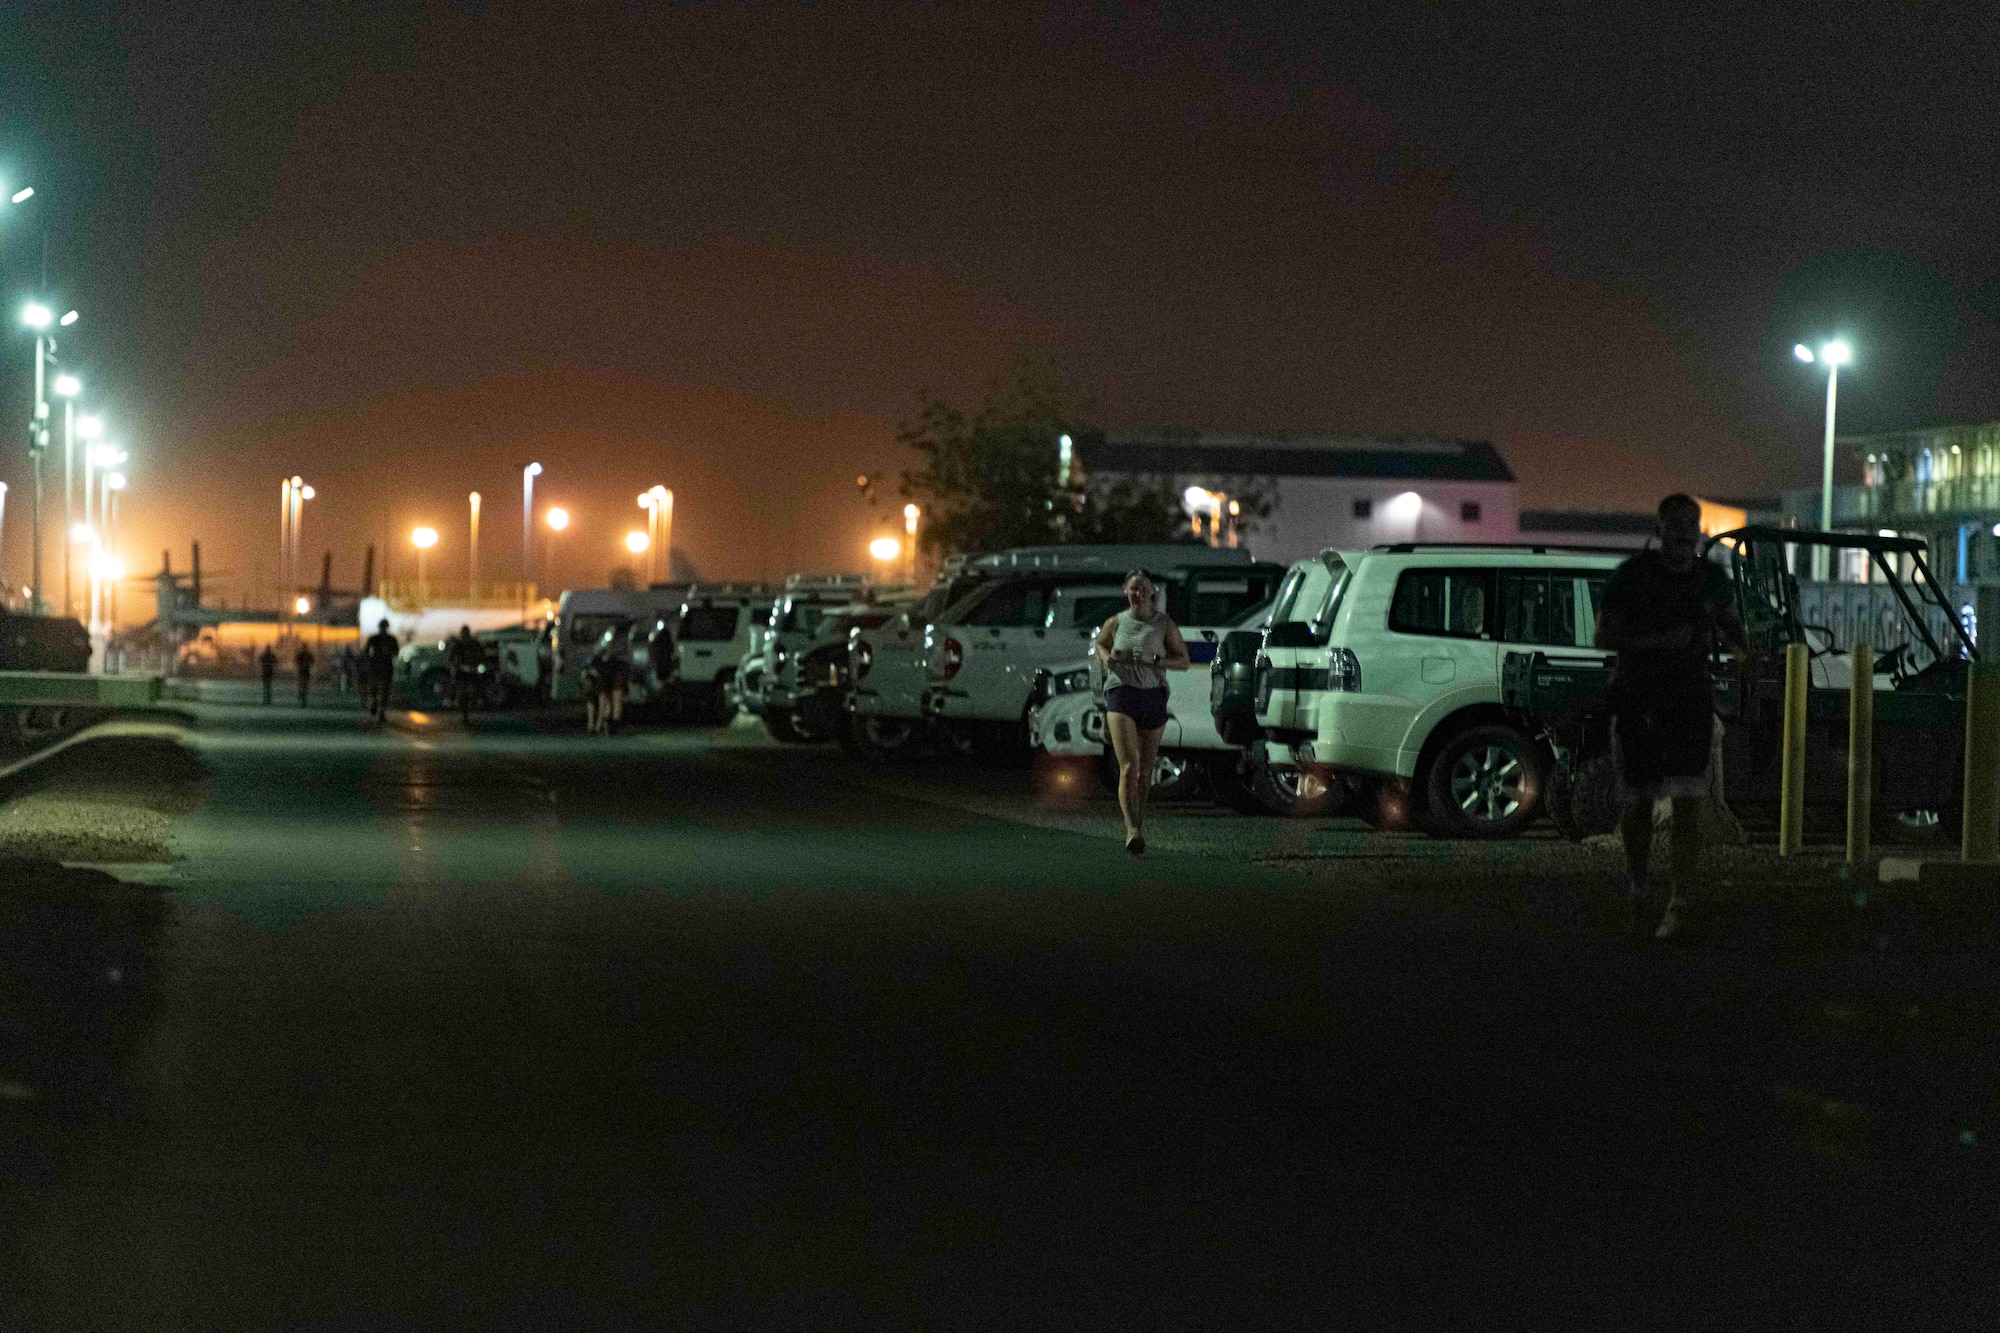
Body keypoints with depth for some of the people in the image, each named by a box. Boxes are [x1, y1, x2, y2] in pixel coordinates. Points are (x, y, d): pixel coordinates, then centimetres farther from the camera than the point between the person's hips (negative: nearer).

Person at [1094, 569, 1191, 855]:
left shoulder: (1165, 624, 1)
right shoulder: (1115, 623, 4)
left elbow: (1183, 661, 2)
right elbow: (1101, 643, 25)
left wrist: (1154, 660, -15)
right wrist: (1107, 658, 2)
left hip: (1153, 695, 1)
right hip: (1121, 694, -1)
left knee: (1145, 769, 14)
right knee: (1128, 767, -16)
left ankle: (1140, 819, 38)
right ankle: (1132, 830, -25)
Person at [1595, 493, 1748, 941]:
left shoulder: (1711, 577, 6)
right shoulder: (1633, 574, -3)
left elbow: (1729, 626, 21)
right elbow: (1604, 636, -6)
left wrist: (1744, 650, -3)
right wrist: (1659, 640, -20)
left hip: (1692, 702, 1)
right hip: (1637, 702, -1)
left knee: (1688, 804, -11)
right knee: (1637, 803, 6)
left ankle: (1678, 905, -9)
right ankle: (1638, 883, 33)